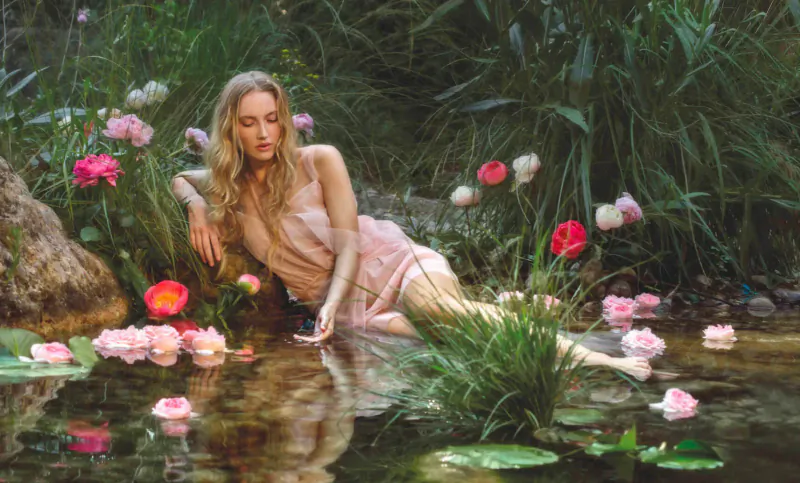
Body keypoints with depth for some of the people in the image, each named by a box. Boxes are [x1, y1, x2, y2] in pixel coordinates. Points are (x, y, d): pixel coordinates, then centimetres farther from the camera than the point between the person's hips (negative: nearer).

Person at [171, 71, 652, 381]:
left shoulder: (319, 162, -2)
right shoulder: (229, 190, 7)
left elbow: (348, 244, -5)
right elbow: (178, 179, 26)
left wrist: (330, 304, -23)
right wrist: (197, 206, 1)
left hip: (391, 264, -2)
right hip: (350, 308, 3)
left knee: (435, 305, -40)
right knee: (400, 329, -36)